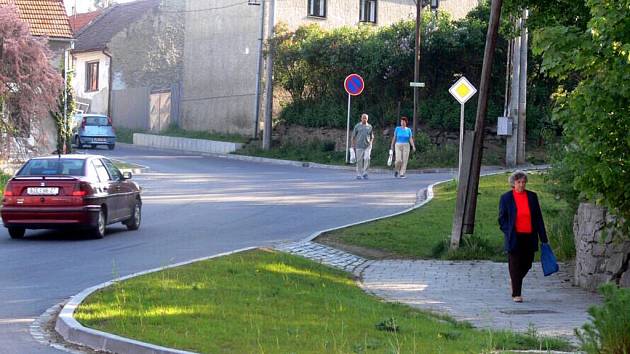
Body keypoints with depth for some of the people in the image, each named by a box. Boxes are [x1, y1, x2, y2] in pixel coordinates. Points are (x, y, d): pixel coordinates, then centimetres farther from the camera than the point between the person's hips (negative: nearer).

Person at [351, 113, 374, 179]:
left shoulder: (369, 127, 10)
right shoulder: (357, 126, 5)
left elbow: (372, 137, 18)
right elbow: (353, 136, 8)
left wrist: (370, 143, 2)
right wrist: (353, 145, 3)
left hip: (367, 146, 1)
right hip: (359, 146, -1)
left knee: (367, 158, -16)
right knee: (359, 160, 0)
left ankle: (365, 173, -5)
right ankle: (359, 175, 9)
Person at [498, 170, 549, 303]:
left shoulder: (532, 196, 8)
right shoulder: (506, 198, 1)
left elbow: (538, 217, 8)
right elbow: (502, 218, 3)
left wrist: (543, 237, 5)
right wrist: (508, 232, -10)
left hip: (529, 237, 3)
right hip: (514, 237, -3)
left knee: (527, 264, 9)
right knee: (515, 265, -4)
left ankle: (515, 281, 37)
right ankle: (516, 294, 1)